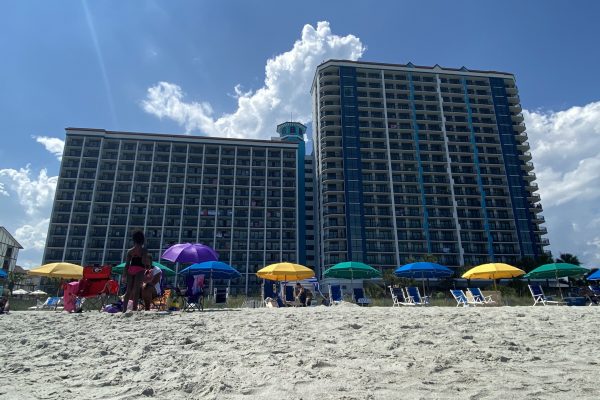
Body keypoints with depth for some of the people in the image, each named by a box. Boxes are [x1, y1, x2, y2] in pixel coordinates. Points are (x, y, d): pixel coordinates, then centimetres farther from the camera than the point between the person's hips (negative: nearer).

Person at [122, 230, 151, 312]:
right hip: (139, 270, -4)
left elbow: (127, 264, 10)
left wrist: (125, 275, 12)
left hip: (130, 270, 4)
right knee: (136, 291, -7)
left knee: (128, 290, 8)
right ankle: (134, 309, -14)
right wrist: (148, 264, 10)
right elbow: (144, 261, -10)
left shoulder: (130, 251, 14)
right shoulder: (143, 250, 1)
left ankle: (124, 309, 4)